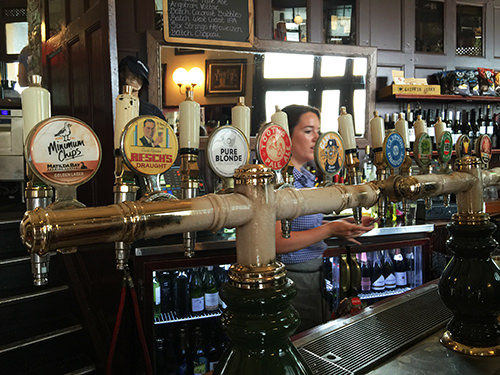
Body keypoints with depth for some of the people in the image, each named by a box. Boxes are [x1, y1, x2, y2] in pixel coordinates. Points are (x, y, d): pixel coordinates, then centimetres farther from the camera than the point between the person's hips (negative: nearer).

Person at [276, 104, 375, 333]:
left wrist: (343, 224, 5)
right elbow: (277, 242, -24)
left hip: (314, 275, 9)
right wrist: (330, 230, -23)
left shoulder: (306, 177, 12)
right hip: (291, 279, -9)